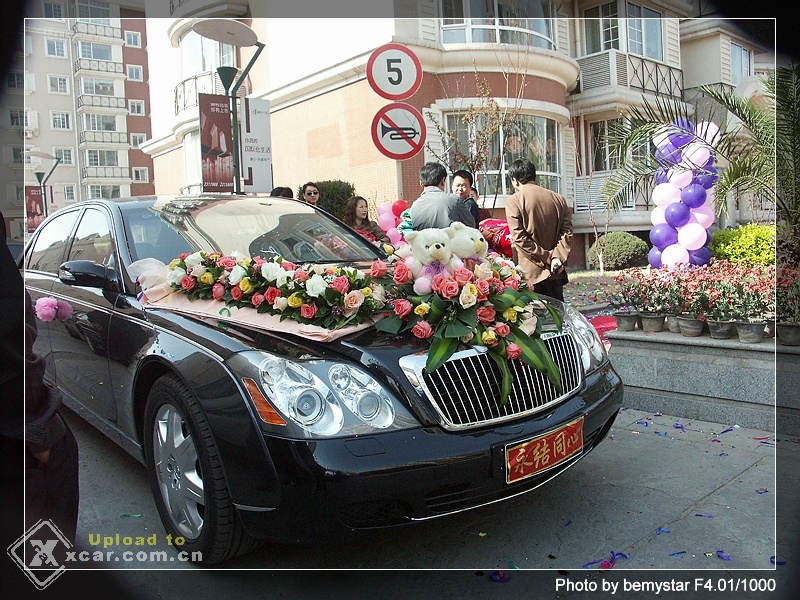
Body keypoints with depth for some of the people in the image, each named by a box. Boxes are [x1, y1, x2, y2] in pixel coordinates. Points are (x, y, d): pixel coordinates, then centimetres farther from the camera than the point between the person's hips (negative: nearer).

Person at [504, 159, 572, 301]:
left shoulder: (514, 201, -7)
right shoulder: (558, 199, 9)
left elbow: (519, 238, -14)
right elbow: (567, 232, 1)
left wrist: (546, 256, -10)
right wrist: (558, 257, -7)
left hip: (530, 273, -5)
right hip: (556, 273, 5)